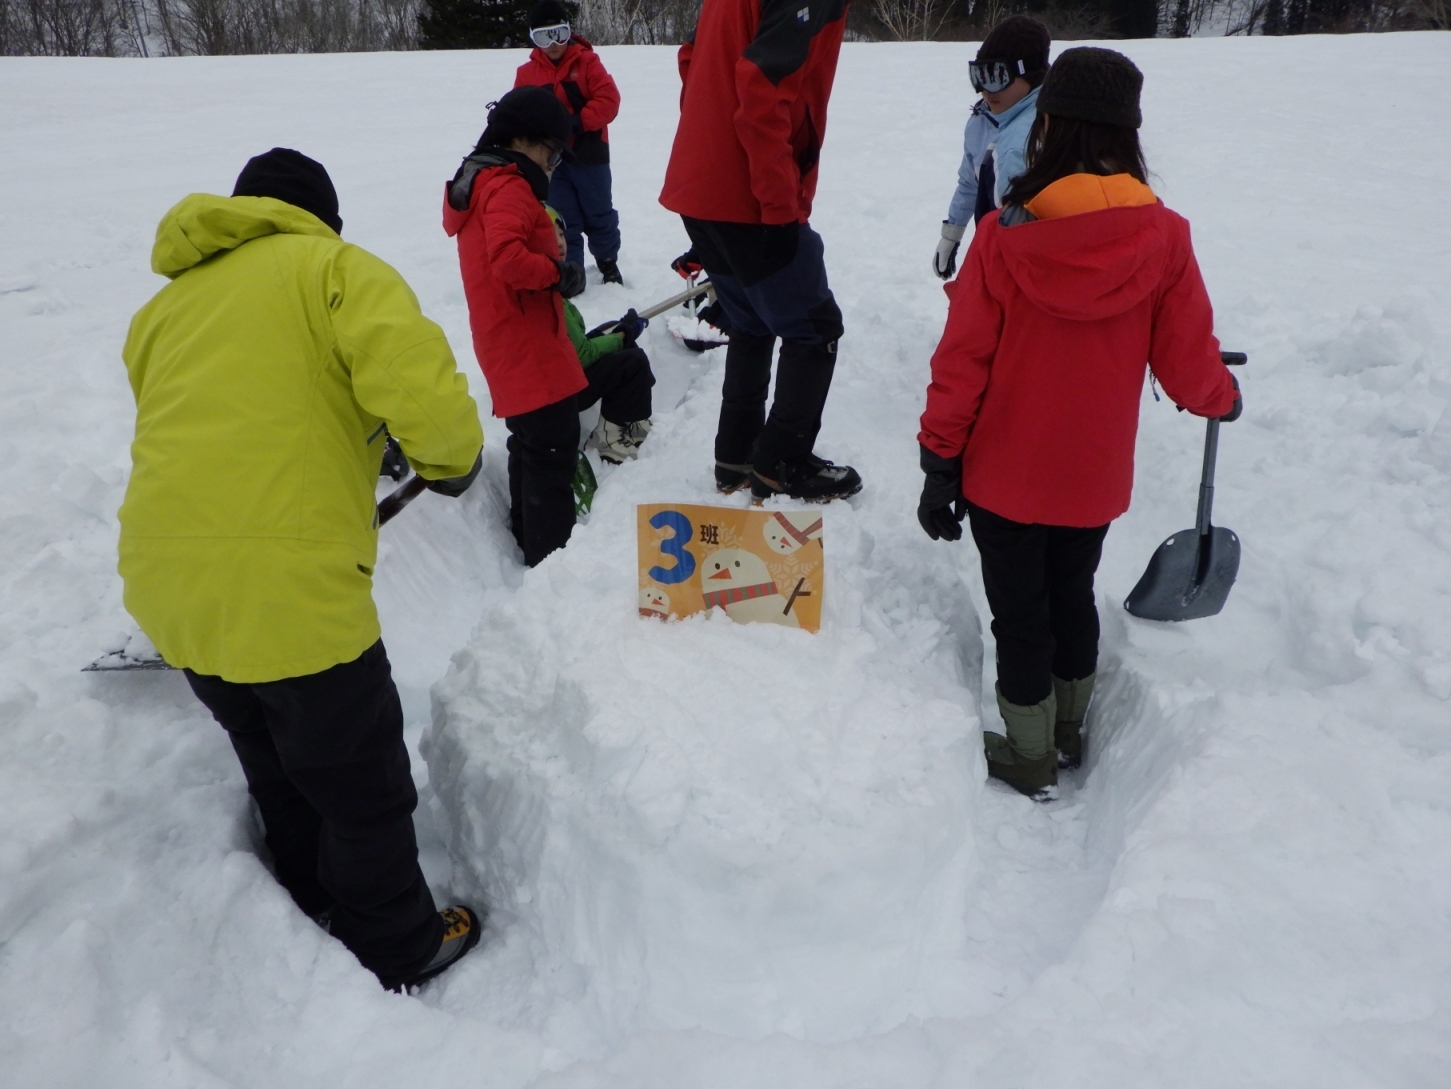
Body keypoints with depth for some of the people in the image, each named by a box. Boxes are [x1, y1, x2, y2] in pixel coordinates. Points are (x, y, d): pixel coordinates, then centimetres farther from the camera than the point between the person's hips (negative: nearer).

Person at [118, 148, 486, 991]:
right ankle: (401, 951, 33)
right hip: (291, 591, -7)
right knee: (363, 786, 13)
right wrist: (454, 462, 1)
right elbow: (420, 390, -19)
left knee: (277, 765, 29)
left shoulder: (167, 305, 18)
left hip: (166, 589, 7)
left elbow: (197, 440, 20)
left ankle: (317, 902, 51)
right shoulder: (335, 268, -2)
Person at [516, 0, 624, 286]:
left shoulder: (587, 61, -3)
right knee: (563, 220, 3)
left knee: (599, 213, 11)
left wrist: (579, 121, -22)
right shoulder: (526, 72, 6)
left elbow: (608, 99, -12)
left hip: (589, 154, -2)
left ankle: (608, 262, 30)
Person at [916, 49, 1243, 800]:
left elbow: (961, 363, -13)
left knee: (1019, 612, 12)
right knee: (1072, 597, 23)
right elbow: (1187, 366, -5)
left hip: (1004, 474, -2)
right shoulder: (1163, 239, -11)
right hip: (1093, 477, 3)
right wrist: (1223, 398, 18)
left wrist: (940, 464, -3)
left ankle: (1029, 761, 27)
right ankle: (1069, 735, 41)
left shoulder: (1003, 235, -17)